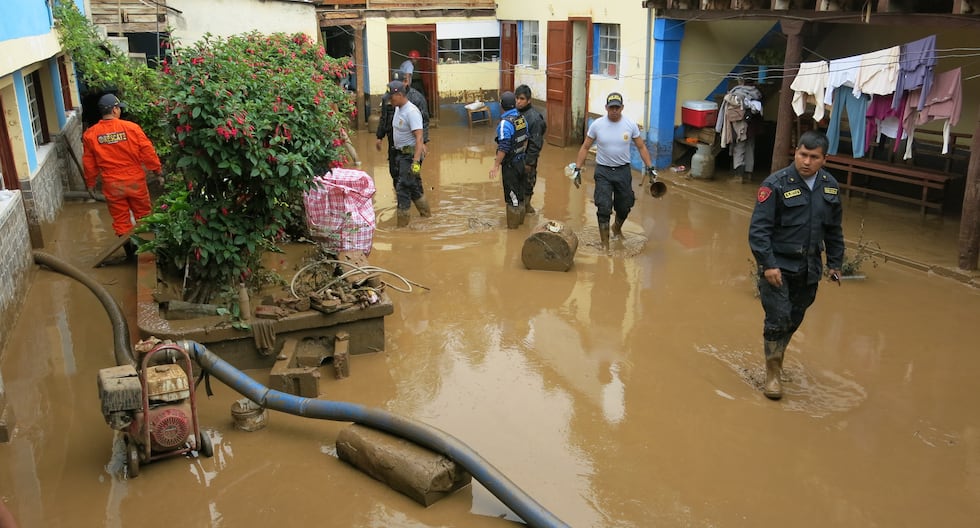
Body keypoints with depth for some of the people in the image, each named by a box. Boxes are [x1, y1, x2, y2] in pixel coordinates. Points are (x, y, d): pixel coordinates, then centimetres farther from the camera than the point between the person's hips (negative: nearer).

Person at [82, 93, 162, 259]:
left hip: (112, 185, 1)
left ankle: (130, 251, 21)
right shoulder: (131, 127, -11)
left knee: (120, 219, 13)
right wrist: (158, 171, 5)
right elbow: (148, 152, -7)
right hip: (135, 181, -1)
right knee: (142, 215, 16)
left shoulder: (90, 134, -4)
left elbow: (89, 164, 4)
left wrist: (90, 183, 16)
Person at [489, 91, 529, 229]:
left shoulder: (505, 123, -23)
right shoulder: (522, 118, 0)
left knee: (512, 194, 4)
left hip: (510, 164, -7)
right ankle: (520, 218, 33)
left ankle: (513, 223, 14)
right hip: (521, 161, 7)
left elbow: (503, 148, -26)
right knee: (520, 191, 19)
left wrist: (496, 166, -20)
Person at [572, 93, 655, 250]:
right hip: (603, 172, -2)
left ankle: (617, 228, 46)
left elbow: (641, 147, 4)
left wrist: (650, 167, 0)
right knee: (604, 208, -7)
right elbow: (585, 148, 0)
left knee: (624, 207, 13)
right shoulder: (597, 125, -8)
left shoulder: (631, 124, -6)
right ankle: (604, 243, 8)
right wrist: (577, 169, -5)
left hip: (623, 171, 2)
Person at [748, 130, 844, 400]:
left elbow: (834, 230, 13)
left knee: (795, 319, 16)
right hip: (778, 266, -5)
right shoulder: (776, 184, -15)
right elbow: (758, 229, -17)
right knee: (778, 319, -5)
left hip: (809, 268, 5)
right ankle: (773, 372, 12)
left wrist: (835, 263, 13)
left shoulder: (830, 186, 3)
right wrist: (767, 264, -22)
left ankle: (777, 356, 38)